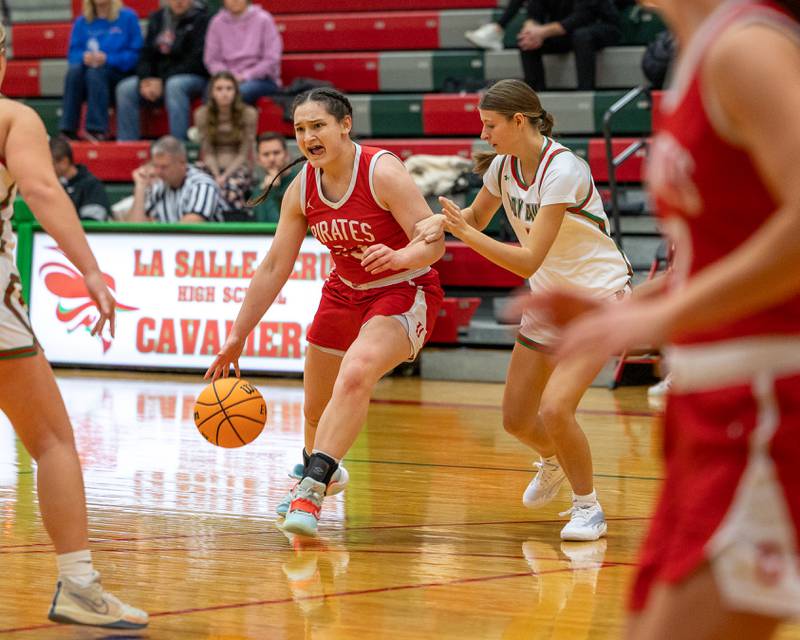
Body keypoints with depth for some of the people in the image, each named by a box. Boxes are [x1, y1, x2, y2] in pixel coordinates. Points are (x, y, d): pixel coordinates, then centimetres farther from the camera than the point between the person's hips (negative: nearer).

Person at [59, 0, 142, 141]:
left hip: (118, 72, -3)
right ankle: (68, 130, -34)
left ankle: (97, 129, -36)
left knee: (95, 73, -35)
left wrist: (107, 59, -17)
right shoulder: (82, 22, 13)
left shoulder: (128, 17, 2)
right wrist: (84, 57, -14)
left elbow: (135, 54, -5)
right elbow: (73, 54, 9)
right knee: (74, 70, -30)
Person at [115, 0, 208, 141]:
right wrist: (145, 79, -10)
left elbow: (195, 61, -13)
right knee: (125, 89, -16)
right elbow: (146, 54, 11)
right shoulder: (156, 18, 13)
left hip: (193, 76, -6)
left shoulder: (200, 19, -5)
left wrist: (163, 82, -17)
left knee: (174, 86, -38)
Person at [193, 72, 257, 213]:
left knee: (231, 186, -37)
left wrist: (224, 177, -19)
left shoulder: (248, 113, -7)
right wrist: (217, 177, -19)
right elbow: (208, 153, -1)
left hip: (238, 166, -2)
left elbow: (243, 154, -6)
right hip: (213, 166, 2)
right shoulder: (202, 114, -2)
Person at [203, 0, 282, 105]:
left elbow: (271, 60, -4)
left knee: (239, 91, -36)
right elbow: (212, 60, 7)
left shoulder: (263, 19, -1)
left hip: (261, 78, -2)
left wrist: (246, 76, -12)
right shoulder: (217, 23, 8)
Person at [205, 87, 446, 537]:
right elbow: (274, 269, 1)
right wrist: (238, 337, 0)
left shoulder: (383, 172, -23)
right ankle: (320, 470, 46)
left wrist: (399, 255, -48)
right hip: (346, 293, 6)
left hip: (405, 293, -6)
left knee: (355, 376, -32)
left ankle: (313, 488, -31)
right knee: (316, 408, 13)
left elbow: (433, 243, -25)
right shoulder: (302, 190, -6)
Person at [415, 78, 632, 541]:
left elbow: (528, 261, -29)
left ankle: (589, 508, -1)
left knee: (555, 408, -24)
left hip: (599, 298, -8)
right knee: (517, 420, 9)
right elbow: (476, 217, 16)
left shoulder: (562, 171, -27)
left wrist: (465, 233, -33)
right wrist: (444, 220, -6)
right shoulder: (503, 165, -3)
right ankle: (553, 462, 44)